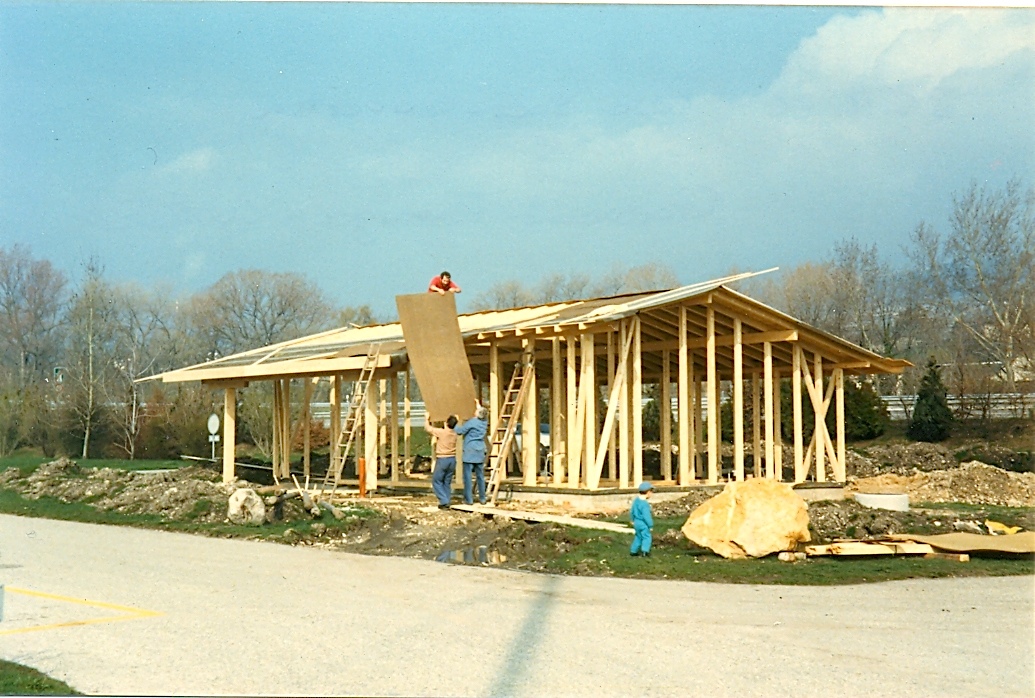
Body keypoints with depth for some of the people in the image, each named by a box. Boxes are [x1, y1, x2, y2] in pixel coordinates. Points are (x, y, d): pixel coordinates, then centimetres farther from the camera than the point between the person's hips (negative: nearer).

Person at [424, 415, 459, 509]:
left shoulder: (441, 432, -15)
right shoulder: (454, 434, 1)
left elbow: (428, 428, -4)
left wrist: (426, 419, 12)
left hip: (442, 459, -6)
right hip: (452, 459, 6)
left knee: (436, 481, 4)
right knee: (447, 482, 13)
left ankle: (444, 502, -5)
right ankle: (446, 502, 11)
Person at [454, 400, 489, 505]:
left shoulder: (472, 422, -12)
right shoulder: (484, 422, 7)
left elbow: (459, 431, -10)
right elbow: (482, 412, 29)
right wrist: (478, 404, 45)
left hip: (470, 453, -6)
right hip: (480, 453, 6)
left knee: (468, 476, -3)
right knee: (480, 476, 10)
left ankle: (469, 499, -4)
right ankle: (482, 498, 13)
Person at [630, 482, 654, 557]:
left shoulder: (636, 500, 3)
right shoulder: (644, 503, -24)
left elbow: (632, 511, 15)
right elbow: (646, 516, -24)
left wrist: (632, 519, 30)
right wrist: (650, 525, -14)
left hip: (636, 522, 8)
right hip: (643, 523, -8)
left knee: (638, 537, 20)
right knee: (646, 537, -3)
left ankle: (633, 551, 26)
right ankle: (645, 550, -18)